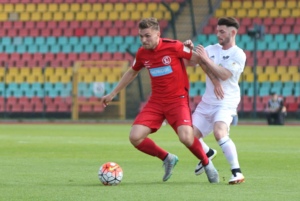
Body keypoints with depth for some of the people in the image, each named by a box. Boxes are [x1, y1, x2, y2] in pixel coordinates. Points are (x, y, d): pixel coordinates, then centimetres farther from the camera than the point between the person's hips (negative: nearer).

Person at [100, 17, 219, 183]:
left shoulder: (173, 47, -14)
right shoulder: (142, 53, 1)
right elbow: (132, 72, 21)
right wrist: (113, 93, 26)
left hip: (178, 99, -5)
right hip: (156, 101, 5)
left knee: (186, 137, -26)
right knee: (135, 137, -13)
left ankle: (207, 164, 5)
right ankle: (167, 159, 12)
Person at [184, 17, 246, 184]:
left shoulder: (238, 54, -8)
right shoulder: (212, 49, 10)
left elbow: (224, 75, -20)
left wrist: (206, 59, -21)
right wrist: (190, 49, -20)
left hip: (226, 103, -7)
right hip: (207, 102, 7)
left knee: (219, 133, -31)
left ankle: (237, 172, -26)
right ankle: (208, 153, 39)